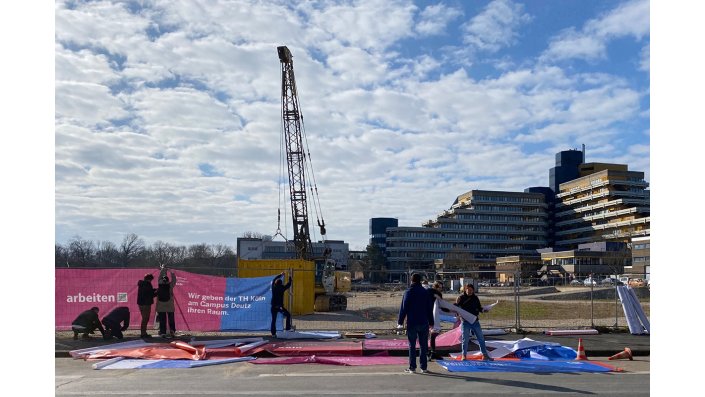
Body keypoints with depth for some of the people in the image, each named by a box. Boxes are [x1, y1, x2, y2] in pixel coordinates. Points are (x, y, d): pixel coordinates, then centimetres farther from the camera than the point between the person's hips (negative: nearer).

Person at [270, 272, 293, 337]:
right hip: (279, 306, -4)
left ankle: (273, 333, 5)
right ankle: (288, 327, 9)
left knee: (273, 320, 7)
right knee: (288, 315, 15)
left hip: (273, 306, 4)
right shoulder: (282, 288, -8)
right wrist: (290, 279, 22)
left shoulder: (273, 287, 2)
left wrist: (280, 275, 30)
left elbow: (274, 279, 19)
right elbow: (288, 285, 6)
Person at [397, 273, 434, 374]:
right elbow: (430, 308, 9)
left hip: (412, 323, -2)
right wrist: (431, 322, 15)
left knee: (412, 346, 4)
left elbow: (403, 308, -6)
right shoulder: (425, 292, 5)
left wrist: (400, 321, 1)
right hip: (424, 323, 3)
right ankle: (424, 367, 10)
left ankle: (412, 367, 4)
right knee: (424, 345, 8)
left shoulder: (408, 292, -5)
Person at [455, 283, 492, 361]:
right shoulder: (461, 298, -5)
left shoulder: (475, 298, 6)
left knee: (481, 338, 7)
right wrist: (457, 303, -28)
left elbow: (479, 308, 13)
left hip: (475, 321, 3)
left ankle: (485, 355, 16)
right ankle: (464, 355, 12)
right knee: (465, 339, 1)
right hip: (466, 322, -3)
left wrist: (483, 310, -7)